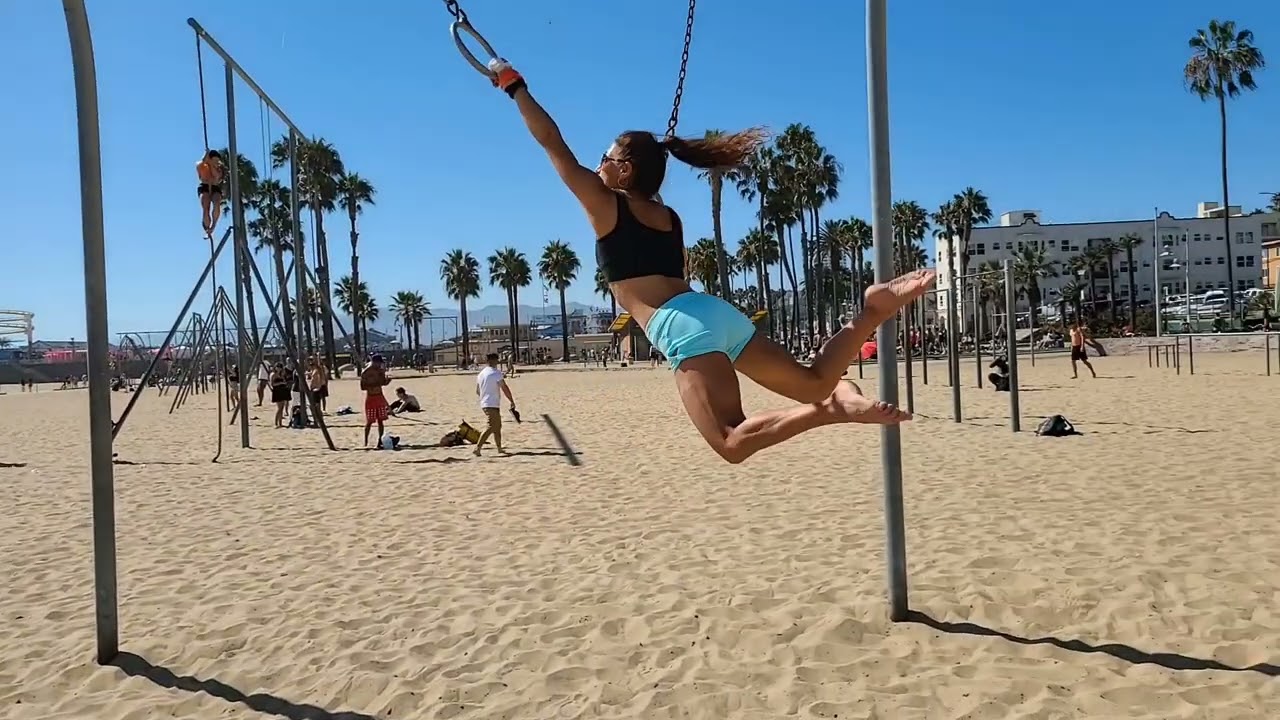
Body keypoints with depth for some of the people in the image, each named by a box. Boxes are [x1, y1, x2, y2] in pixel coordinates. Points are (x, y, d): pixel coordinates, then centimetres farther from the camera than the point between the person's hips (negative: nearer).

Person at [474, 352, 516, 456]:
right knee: (490, 427, -11)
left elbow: (477, 391, 20)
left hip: (484, 404, 9)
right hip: (492, 405, -9)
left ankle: (499, 448, 22)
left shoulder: (481, 374, 13)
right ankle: (477, 448, -18)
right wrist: (512, 401, -7)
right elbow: (505, 389, -14)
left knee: (497, 426, 17)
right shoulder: (496, 373, -11)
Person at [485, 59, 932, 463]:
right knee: (815, 383, 11)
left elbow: (553, 143, 13)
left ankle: (835, 409, -28)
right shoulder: (668, 216, 26)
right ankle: (874, 310, -7)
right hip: (718, 312, 8)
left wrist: (514, 85, 20)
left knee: (731, 444, -15)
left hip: (686, 325, -7)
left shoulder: (605, 205, 8)